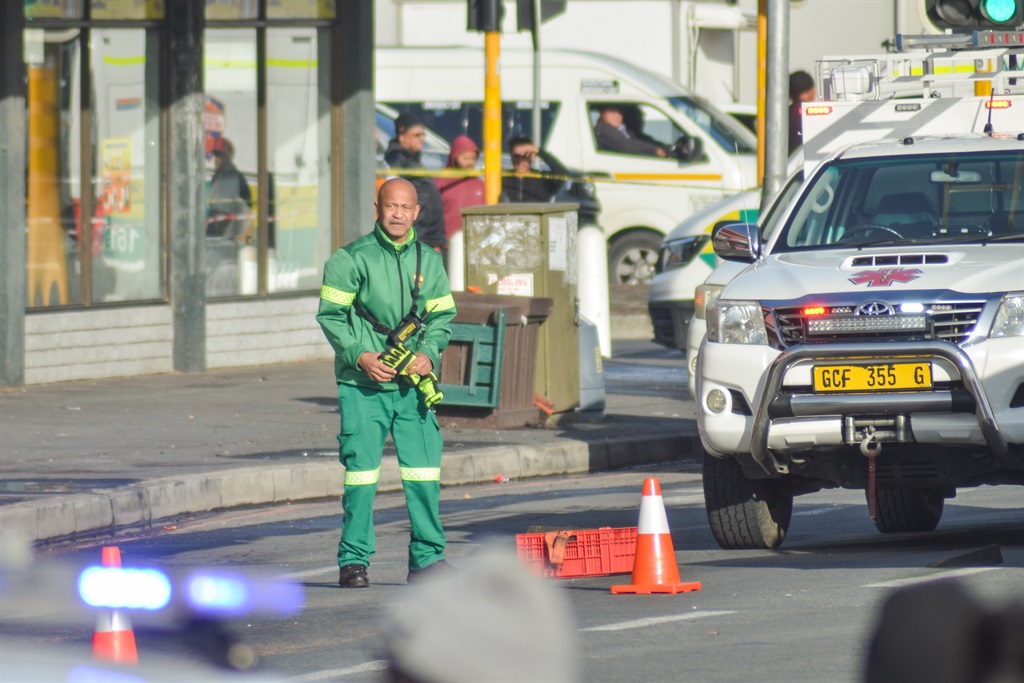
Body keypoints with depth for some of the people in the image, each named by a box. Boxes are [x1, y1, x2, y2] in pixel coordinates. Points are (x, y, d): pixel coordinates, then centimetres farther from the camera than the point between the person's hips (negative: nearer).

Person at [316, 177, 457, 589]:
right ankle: (353, 561, 4)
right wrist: (360, 356, -14)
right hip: (362, 385, -3)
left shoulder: (429, 262, 12)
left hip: (413, 383, 3)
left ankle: (427, 558, 7)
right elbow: (330, 315, -2)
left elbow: (443, 316, 15)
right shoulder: (351, 259, -1)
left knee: (424, 470, -1)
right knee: (361, 471, -3)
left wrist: (428, 353, -4)